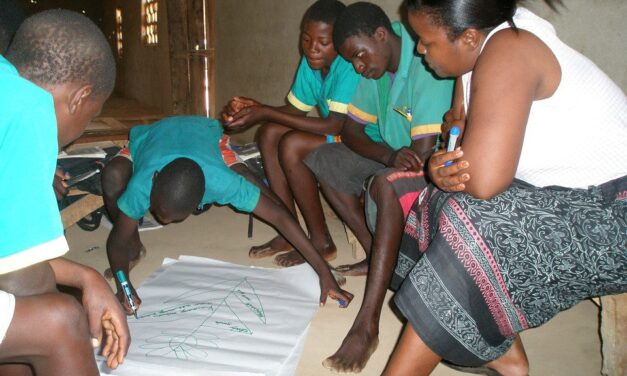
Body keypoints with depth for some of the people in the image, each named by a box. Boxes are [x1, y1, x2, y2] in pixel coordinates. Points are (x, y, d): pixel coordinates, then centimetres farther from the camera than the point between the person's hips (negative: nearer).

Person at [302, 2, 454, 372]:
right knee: (322, 160, 0)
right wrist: (390, 156, -21)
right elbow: (351, 131, -2)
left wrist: (389, 165, -15)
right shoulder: (377, 67, 2)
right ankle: (379, 255, -3)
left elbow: (425, 153, -30)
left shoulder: (425, 67, -25)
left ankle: (368, 324, -38)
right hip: (392, 162, 9)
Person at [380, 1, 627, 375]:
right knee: (439, 202, 4)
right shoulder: (479, 51, 3)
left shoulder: (505, 51, -23)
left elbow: (483, 181, -31)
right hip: (567, 197, 10)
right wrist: (443, 169, -15)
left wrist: (444, 169, -9)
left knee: (470, 229, -26)